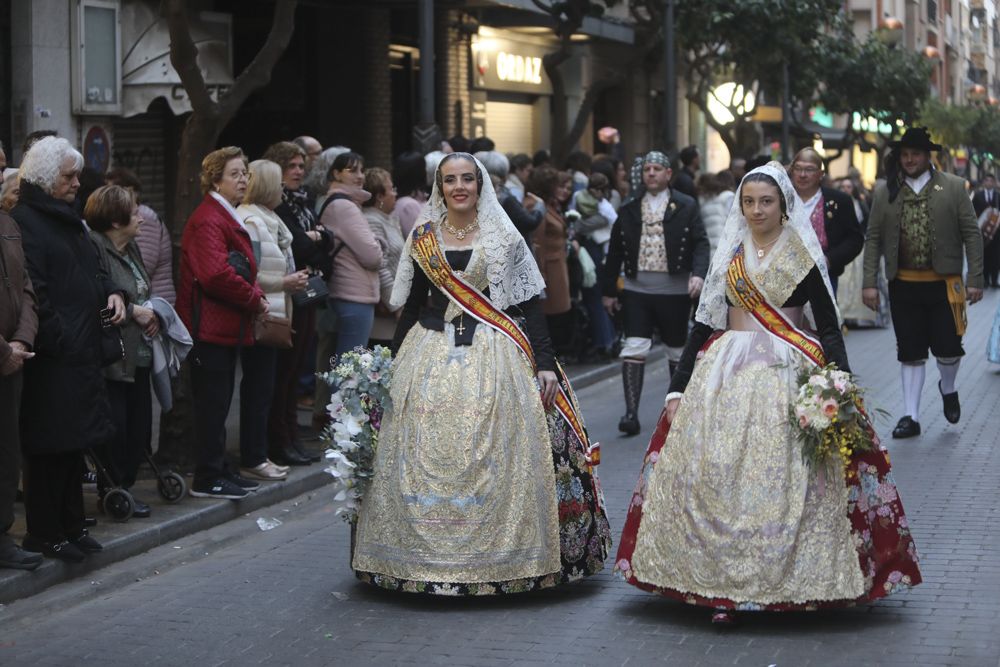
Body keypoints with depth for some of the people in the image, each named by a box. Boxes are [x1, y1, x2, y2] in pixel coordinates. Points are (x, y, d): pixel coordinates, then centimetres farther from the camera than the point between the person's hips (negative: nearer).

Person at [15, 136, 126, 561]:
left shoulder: (67, 219, 18)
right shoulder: (24, 221, -13)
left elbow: (91, 270, 26)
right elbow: (32, 293, -20)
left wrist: (111, 292, 6)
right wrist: (58, 339, -20)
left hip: (81, 352, 10)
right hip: (51, 358, -10)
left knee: (73, 443, 15)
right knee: (49, 446, -3)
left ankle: (70, 527, 24)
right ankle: (44, 535, 6)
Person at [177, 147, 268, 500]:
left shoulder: (228, 218, 20)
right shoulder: (207, 221, -16)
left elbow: (242, 269, 28)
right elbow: (216, 275, -27)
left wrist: (255, 296, 8)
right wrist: (254, 299, -15)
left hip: (227, 326, 11)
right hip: (211, 327, -11)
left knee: (218, 403, 15)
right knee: (213, 402, -5)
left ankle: (220, 471, 23)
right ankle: (208, 478, 1)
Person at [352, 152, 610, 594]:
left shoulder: (503, 238, 3)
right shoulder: (422, 238, 10)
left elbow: (529, 302, 1)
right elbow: (412, 305, 15)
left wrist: (545, 362, -7)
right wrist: (394, 362, 11)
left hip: (492, 355, -2)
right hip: (431, 355, 2)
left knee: (492, 455, -7)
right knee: (427, 456, -2)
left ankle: (496, 557, 1)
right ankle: (429, 556, 6)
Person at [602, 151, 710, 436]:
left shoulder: (686, 206, 1)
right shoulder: (629, 209, 7)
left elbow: (701, 243, -4)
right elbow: (615, 251, 11)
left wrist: (698, 273, -22)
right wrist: (609, 290, 11)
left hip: (674, 290, -1)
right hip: (637, 288, 1)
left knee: (678, 350, 12)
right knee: (634, 348, -10)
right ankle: (631, 413, -11)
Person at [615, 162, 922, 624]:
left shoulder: (803, 257, 2)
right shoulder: (728, 256, 11)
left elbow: (829, 328, 1)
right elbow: (704, 325, 12)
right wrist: (678, 389, 7)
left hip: (788, 375, -3)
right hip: (724, 376, 3)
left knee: (783, 480, -9)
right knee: (715, 478, -6)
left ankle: (786, 583, 1)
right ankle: (722, 586, -1)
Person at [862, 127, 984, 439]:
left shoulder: (953, 187, 0)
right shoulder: (885, 191, 4)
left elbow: (972, 235, 0)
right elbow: (873, 240, 5)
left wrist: (974, 280, -7)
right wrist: (870, 283, -2)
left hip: (944, 283, -1)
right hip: (903, 285, 1)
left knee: (947, 347, -2)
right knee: (910, 354, 5)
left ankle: (948, 389, 30)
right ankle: (911, 416, 12)